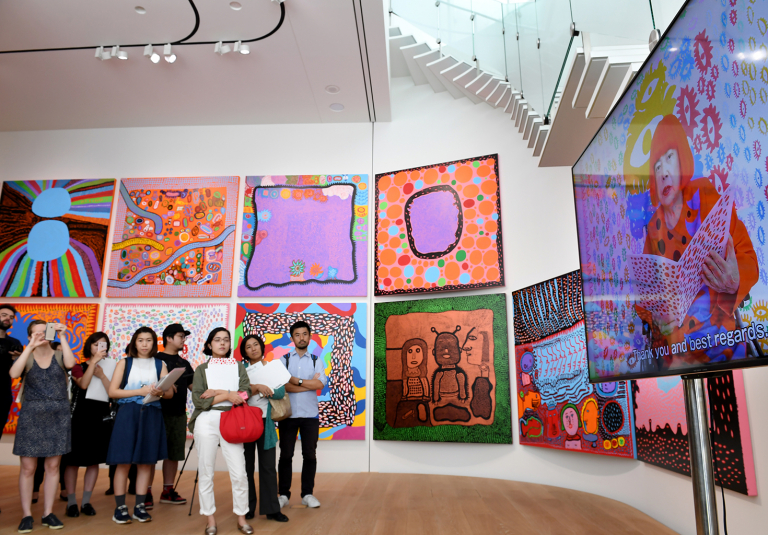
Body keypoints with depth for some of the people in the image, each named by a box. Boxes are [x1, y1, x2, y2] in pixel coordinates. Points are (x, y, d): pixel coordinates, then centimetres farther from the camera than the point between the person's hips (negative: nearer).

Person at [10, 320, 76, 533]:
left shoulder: (59, 355, 5)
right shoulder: (26, 358, 5)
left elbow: (70, 364, -18)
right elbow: (14, 373, -16)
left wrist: (62, 337, -16)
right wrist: (31, 347, -19)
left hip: (58, 417, 1)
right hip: (31, 416, 0)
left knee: (53, 466, 4)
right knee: (28, 467, 0)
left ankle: (48, 513, 14)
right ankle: (27, 515, 11)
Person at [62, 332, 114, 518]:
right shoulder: (78, 367, 3)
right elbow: (83, 384, -19)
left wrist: (101, 375, -15)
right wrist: (94, 361, -18)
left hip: (100, 419, 3)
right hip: (79, 417, -3)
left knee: (94, 461, 6)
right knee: (73, 461, 0)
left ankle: (86, 501, 15)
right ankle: (71, 502, 11)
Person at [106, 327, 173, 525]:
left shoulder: (160, 364, 10)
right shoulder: (125, 363, 6)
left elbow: (170, 393, 5)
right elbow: (112, 391, -3)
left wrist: (159, 392, -18)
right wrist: (140, 391, -13)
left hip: (151, 415, 2)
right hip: (128, 414, -2)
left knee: (146, 462, 5)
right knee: (124, 462, -3)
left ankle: (139, 506, 13)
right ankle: (120, 508, 6)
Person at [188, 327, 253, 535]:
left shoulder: (238, 366, 13)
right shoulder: (202, 369, 9)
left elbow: (244, 394, -2)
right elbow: (198, 400, -5)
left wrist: (218, 392, -9)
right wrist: (228, 395, -8)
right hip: (206, 422, 0)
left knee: (239, 473, -4)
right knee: (206, 473, 5)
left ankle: (241, 518, 11)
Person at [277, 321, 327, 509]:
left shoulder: (316, 361, 7)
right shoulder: (283, 360, 3)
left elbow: (320, 383, -10)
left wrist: (295, 380, -11)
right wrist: (309, 384, -11)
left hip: (310, 415, 1)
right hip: (288, 414, -1)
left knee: (310, 455, 5)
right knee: (286, 455, 5)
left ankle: (307, 494, 17)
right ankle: (284, 495, 16)